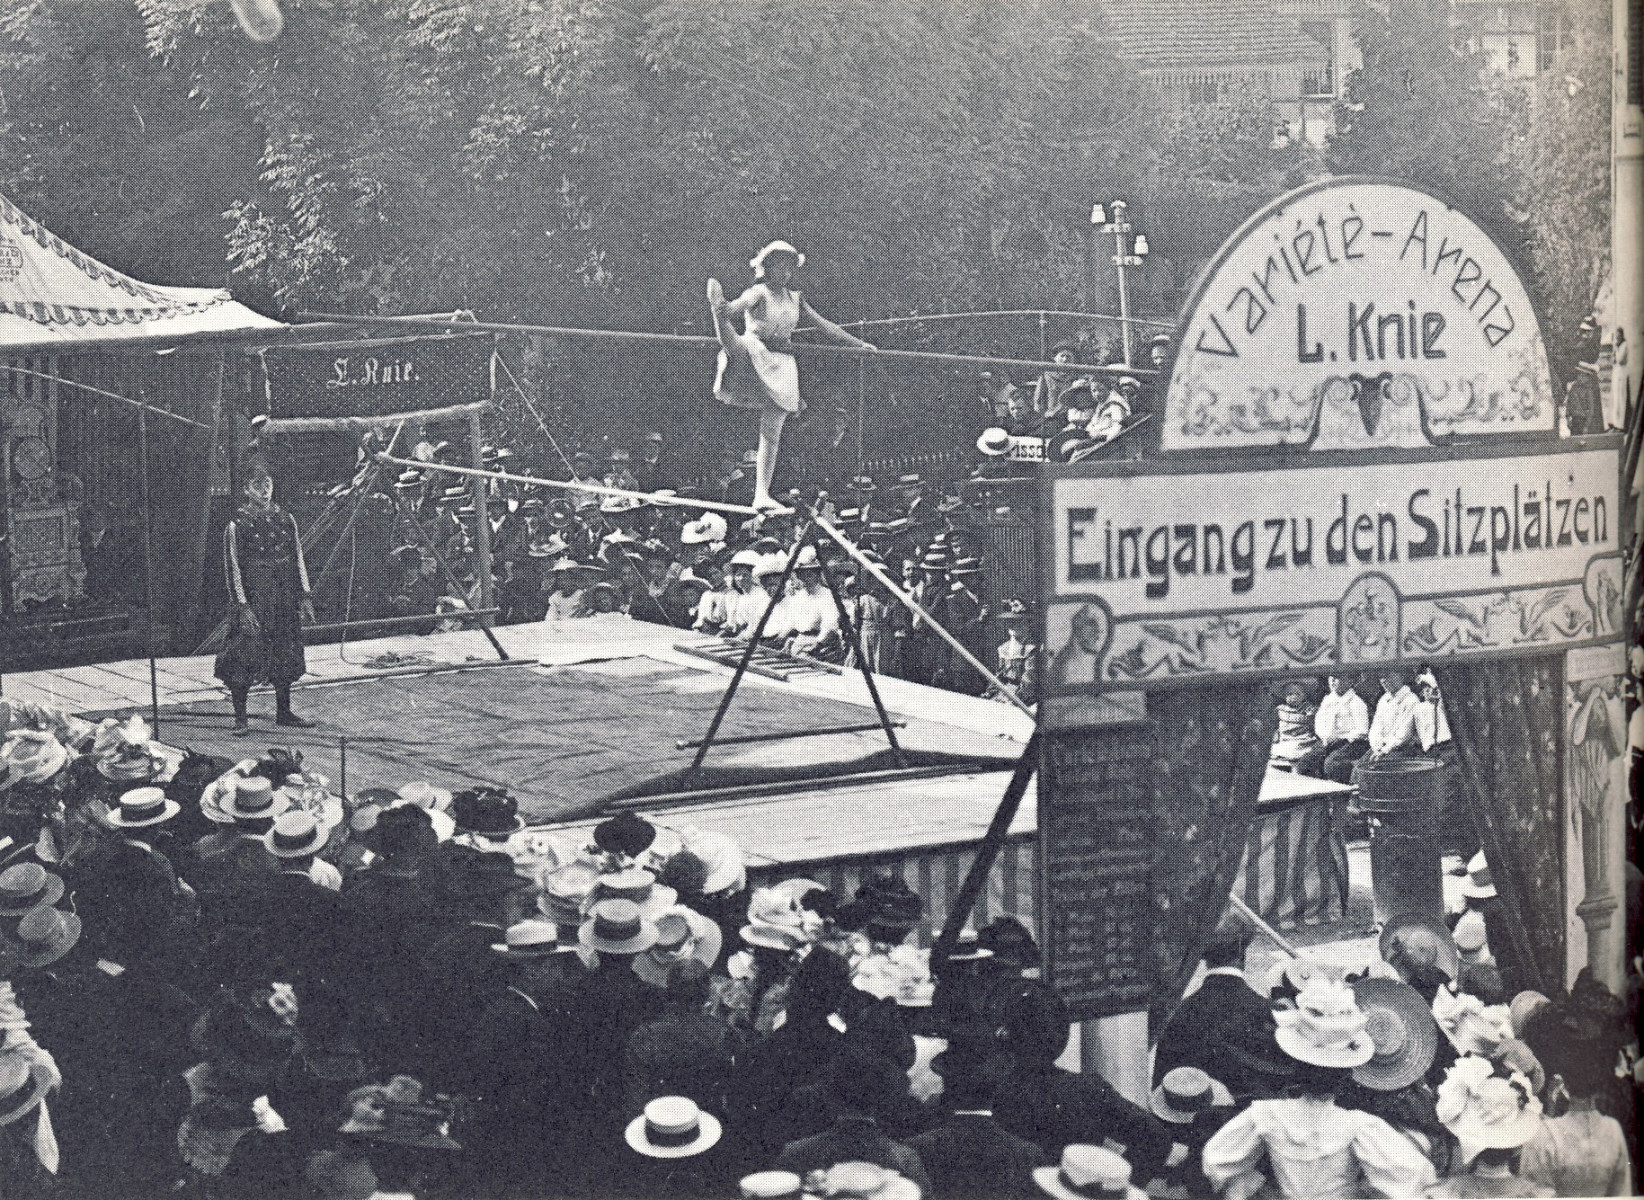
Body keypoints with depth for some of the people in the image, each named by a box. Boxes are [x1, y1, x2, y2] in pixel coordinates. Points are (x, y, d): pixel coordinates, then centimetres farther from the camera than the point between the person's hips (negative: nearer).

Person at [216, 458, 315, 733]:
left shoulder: (285, 519, 8)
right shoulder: (237, 524, -5)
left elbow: (298, 559, 13)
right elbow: (232, 568, -7)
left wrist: (304, 597, 9)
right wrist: (242, 606, -13)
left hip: (285, 596, 5)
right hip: (254, 599, -5)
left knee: (286, 656, 9)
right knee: (244, 658, -7)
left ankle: (284, 712, 21)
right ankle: (240, 718, 0)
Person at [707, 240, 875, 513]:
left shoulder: (795, 300, 15)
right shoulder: (759, 294, -3)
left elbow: (824, 325, 23)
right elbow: (737, 307, -22)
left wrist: (858, 344, 25)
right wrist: (722, 312, -46)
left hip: (781, 367, 4)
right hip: (755, 357, -4)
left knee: (771, 434, 1)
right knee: (736, 346, -41)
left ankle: (762, 495, 2)